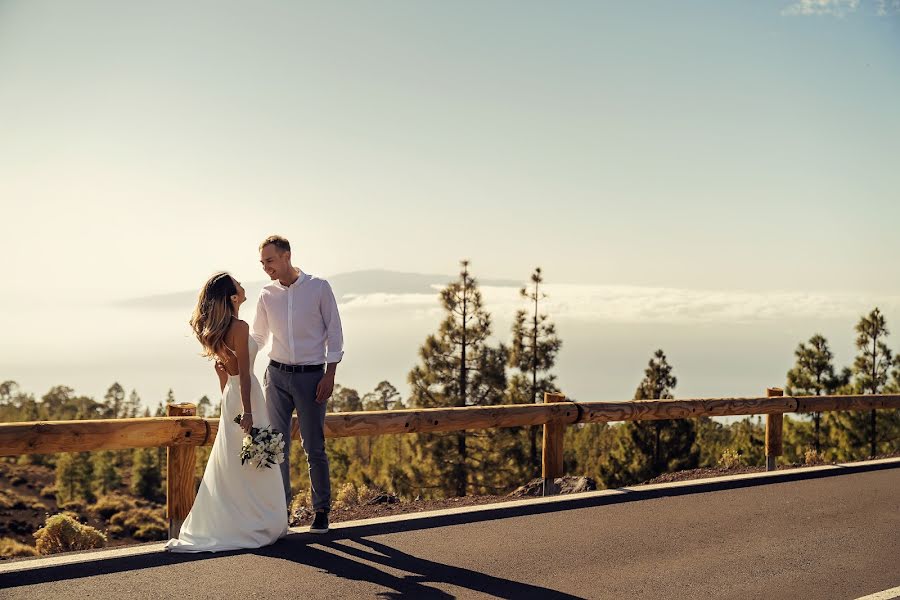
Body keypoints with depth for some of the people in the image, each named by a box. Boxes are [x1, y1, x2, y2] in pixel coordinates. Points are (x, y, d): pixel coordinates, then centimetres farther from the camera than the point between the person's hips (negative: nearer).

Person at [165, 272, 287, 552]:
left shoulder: (217, 329, 9)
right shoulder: (239, 327, -19)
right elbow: (243, 373, -21)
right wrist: (248, 412, -21)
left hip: (230, 395, 9)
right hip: (245, 396, -9)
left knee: (231, 466, 15)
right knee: (252, 466, 0)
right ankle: (256, 526, 9)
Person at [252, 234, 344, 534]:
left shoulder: (319, 288, -4)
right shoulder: (267, 295, 5)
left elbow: (334, 332, -2)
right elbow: (257, 337, 15)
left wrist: (330, 374, -8)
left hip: (311, 375, -3)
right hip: (277, 375, 3)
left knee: (314, 447, 2)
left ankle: (322, 510, 15)